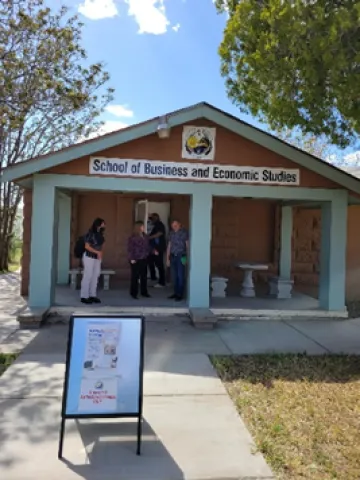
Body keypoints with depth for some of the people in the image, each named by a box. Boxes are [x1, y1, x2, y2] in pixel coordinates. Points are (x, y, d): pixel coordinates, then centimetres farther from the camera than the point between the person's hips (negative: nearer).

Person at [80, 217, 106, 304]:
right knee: (87, 276, -3)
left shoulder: (100, 234, 6)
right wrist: (97, 252, -17)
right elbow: (87, 246, -16)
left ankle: (92, 295, 18)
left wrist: (100, 253, -3)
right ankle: (84, 296, 4)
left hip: (97, 257, 7)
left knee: (95, 276, 9)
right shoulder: (90, 233, -14)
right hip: (89, 257, -7)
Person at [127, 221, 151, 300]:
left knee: (144, 276, 10)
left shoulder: (145, 237, 10)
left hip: (144, 259, 6)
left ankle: (144, 292, 21)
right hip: (136, 260, -6)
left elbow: (148, 246, 17)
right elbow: (130, 249, -11)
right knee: (135, 276, 0)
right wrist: (131, 258, -15)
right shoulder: (132, 237, -9)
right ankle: (133, 293, 9)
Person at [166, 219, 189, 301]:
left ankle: (180, 294, 3)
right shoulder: (171, 233, 10)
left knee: (180, 276, -3)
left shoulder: (184, 233, -5)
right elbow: (169, 246, 13)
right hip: (173, 257, 5)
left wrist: (187, 258, -8)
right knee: (174, 276, 9)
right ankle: (176, 293, 19)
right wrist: (167, 258, 11)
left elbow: (187, 246, -4)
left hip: (181, 257, -5)